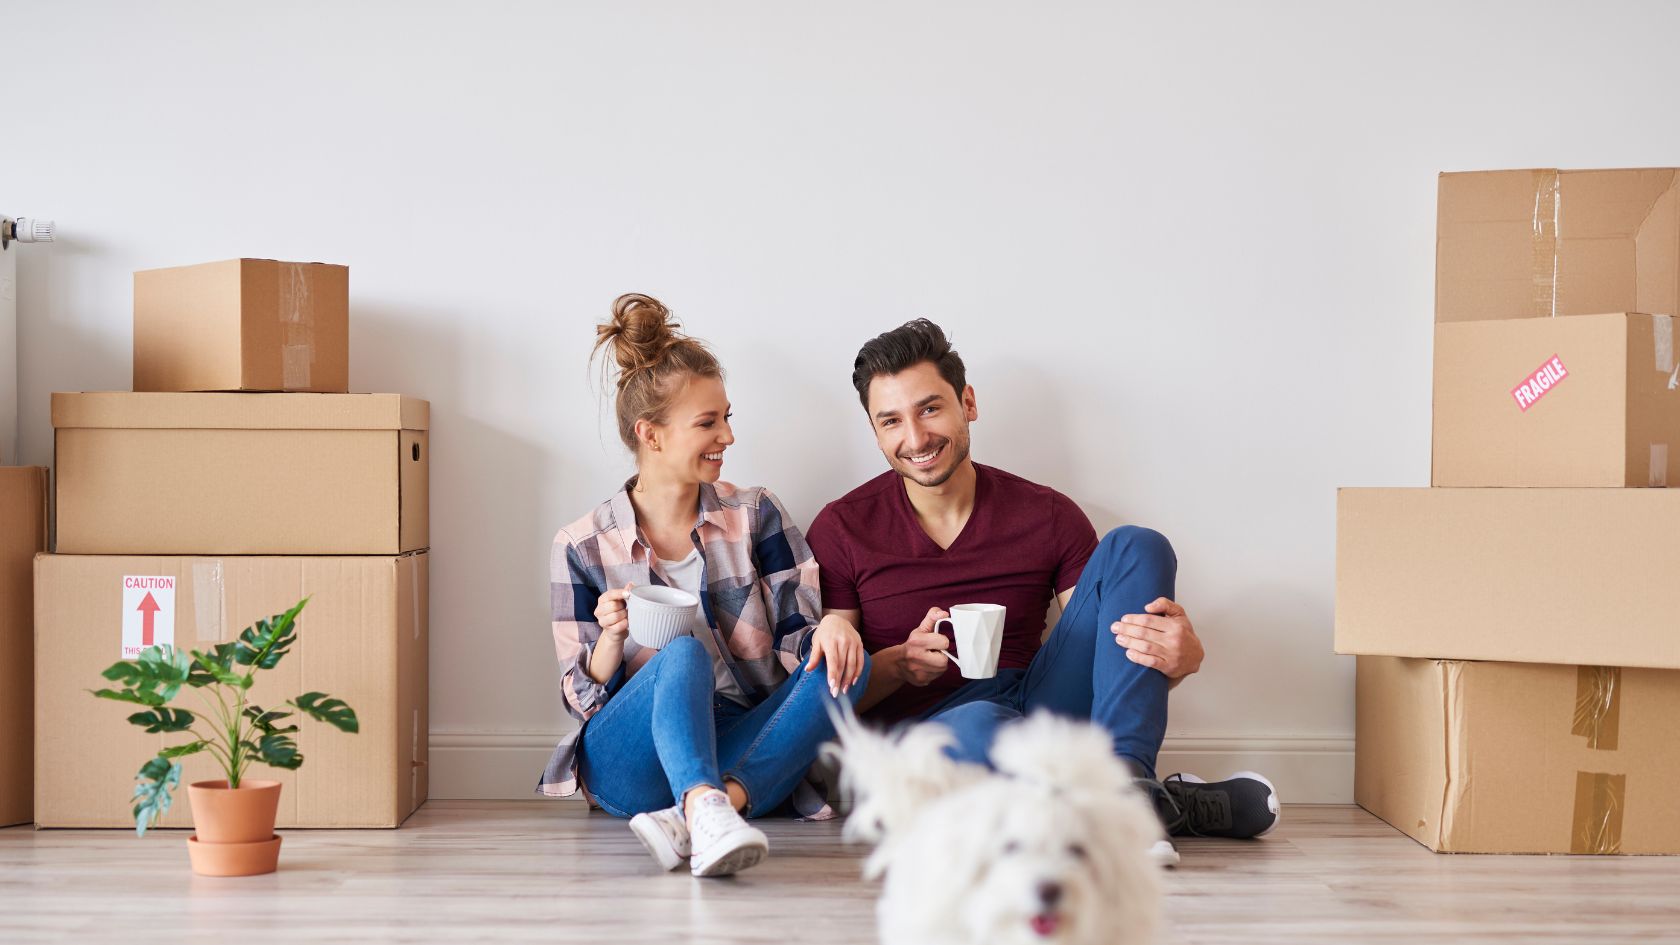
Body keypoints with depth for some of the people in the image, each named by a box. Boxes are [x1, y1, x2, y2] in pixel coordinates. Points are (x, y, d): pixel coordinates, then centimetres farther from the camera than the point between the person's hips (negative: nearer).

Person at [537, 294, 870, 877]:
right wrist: (612, 637, -16)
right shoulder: (581, 548, 5)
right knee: (683, 654, -31)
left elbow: (801, 640, 5)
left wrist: (834, 623, -20)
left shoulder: (756, 517, 9)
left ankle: (694, 816, -42)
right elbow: (583, 696, 6)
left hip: (745, 754, 2)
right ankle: (706, 812, -59)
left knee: (844, 664, -24)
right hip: (630, 762, -2)